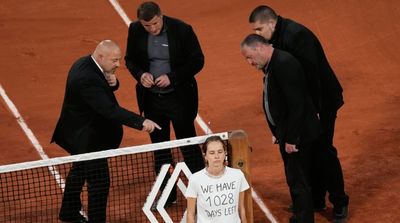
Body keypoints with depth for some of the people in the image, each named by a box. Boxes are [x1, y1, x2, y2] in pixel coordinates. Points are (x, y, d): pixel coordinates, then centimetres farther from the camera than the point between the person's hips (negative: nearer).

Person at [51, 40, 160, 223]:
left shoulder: (85, 63, -3)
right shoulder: (87, 79, -34)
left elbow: (104, 89, 12)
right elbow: (110, 110, -40)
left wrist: (112, 82, -13)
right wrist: (141, 122, -44)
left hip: (82, 134, 12)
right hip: (87, 138, -12)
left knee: (79, 172, 27)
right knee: (99, 182, -6)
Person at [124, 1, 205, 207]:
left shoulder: (182, 30, -17)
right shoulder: (135, 30, -6)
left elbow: (197, 61, -10)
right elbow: (130, 59, 7)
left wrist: (172, 77, -21)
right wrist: (140, 74, -14)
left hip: (179, 97, -4)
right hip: (151, 98, 4)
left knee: (188, 146, 2)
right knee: (160, 149, 14)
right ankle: (168, 196, 27)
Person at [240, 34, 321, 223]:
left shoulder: (284, 64, -22)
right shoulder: (272, 64, 9)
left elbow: (296, 104, -25)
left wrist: (291, 138, -22)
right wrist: (279, 133, 13)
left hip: (298, 133, -10)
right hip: (287, 132, 10)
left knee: (298, 180, -2)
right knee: (295, 178, 19)